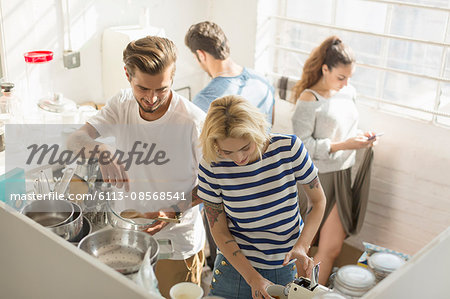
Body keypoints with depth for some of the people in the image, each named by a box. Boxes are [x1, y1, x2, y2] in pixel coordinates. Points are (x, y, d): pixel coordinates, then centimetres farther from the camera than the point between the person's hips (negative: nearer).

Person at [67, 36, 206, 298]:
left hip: (177, 244, -4)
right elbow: (74, 141, -13)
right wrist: (101, 150, -36)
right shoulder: (122, 104, -8)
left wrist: (173, 212, -27)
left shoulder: (195, 122, -24)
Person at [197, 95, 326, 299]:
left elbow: (319, 201, -4)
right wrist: (253, 278, -15)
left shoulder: (289, 147, -16)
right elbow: (219, 231, -8)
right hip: (236, 266, 0)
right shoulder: (211, 167, -17)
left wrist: (301, 247, -17)